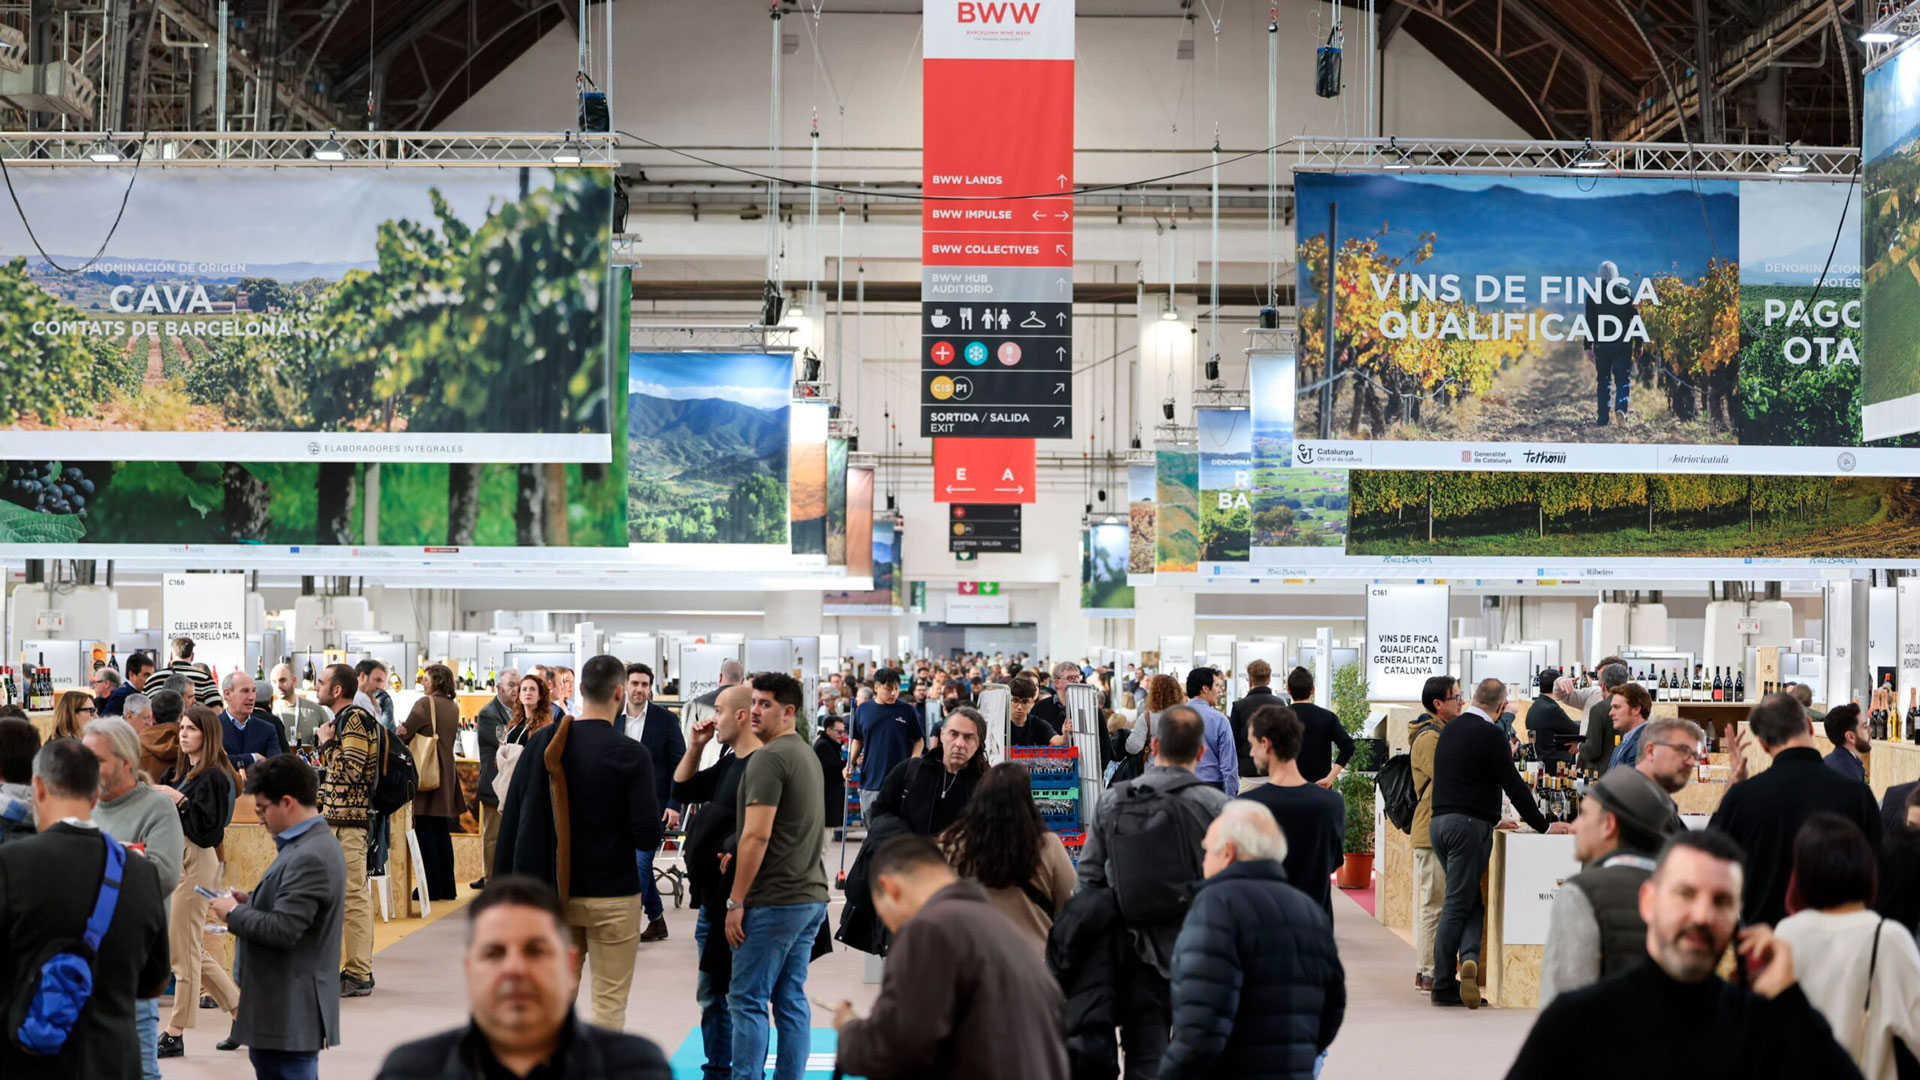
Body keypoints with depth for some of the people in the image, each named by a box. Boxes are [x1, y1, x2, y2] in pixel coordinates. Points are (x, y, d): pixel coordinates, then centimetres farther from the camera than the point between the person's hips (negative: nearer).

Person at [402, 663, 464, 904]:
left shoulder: (425, 703, -10)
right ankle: (447, 887, 13)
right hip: (446, 774, 7)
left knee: (425, 832, -3)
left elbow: (405, 733, -11)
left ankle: (431, 888, -4)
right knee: (442, 832, 11)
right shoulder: (454, 707, 11)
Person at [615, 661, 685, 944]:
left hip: (653, 804, -4)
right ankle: (656, 921, 22)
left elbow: (679, 764, -4)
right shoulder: (614, 719, 6)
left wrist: (674, 805, -11)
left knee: (640, 863, -10)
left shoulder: (665, 719, -4)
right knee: (640, 864, 10)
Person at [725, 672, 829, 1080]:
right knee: (791, 999, 11)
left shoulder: (769, 758, -14)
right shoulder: (808, 755, 15)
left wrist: (735, 901, -14)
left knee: (748, 1000, -3)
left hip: (774, 900, -9)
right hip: (811, 896, 9)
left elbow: (757, 836, -19)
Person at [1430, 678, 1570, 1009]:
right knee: (1459, 904, -4)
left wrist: (1491, 820, 32)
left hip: (1440, 820, 7)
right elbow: (1513, 785, -10)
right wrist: (1544, 826, 0)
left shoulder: (1450, 729, 15)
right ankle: (1444, 985, -4)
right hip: (1468, 824, -7)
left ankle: (1468, 959, -5)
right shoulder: (1490, 735, -10)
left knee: (1468, 901, 13)